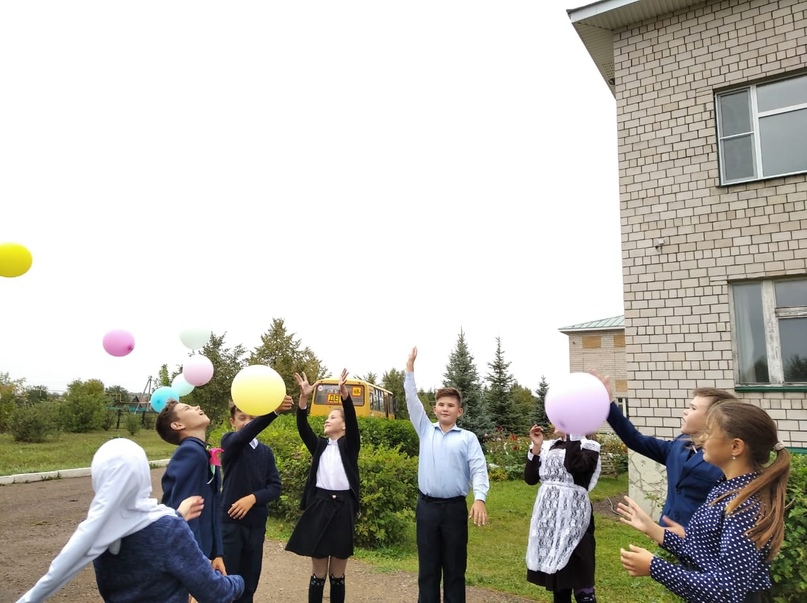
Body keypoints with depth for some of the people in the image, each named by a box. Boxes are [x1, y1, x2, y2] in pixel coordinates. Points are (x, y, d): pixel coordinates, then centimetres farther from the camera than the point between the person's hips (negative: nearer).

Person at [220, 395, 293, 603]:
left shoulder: (266, 451, 8)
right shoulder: (229, 442, -6)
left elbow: (275, 487, 4)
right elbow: (246, 434, -29)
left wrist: (253, 498, -17)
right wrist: (274, 411, -47)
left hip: (256, 523, 4)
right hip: (230, 521, -4)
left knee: (249, 581, 12)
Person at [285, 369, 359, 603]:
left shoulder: (349, 445, 3)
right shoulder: (319, 445, 11)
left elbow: (354, 421, -15)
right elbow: (303, 427, -5)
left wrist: (344, 394, -32)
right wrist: (304, 398, -22)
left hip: (343, 507, -2)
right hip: (319, 506, 2)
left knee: (337, 573, 8)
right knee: (318, 572, 7)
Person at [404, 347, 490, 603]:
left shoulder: (468, 438, 1)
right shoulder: (425, 431, 8)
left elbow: (479, 469, -7)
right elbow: (412, 400, 4)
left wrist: (479, 498, -23)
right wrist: (410, 367, -1)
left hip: (455, 507, -2)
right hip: (427, 506, 2)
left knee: (455, 568, 8)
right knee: (427, 568, 10)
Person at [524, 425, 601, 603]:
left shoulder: (588, 447, -2)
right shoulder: (548, 447, 11)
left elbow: (574, 467, -23)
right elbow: (530, 478, 4)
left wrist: (571, 435, -19)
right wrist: (536, 447, -3)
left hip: (573, 517, -5)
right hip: (547, 516, 5)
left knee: (579, 579, -5)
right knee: (556, 577, 14)